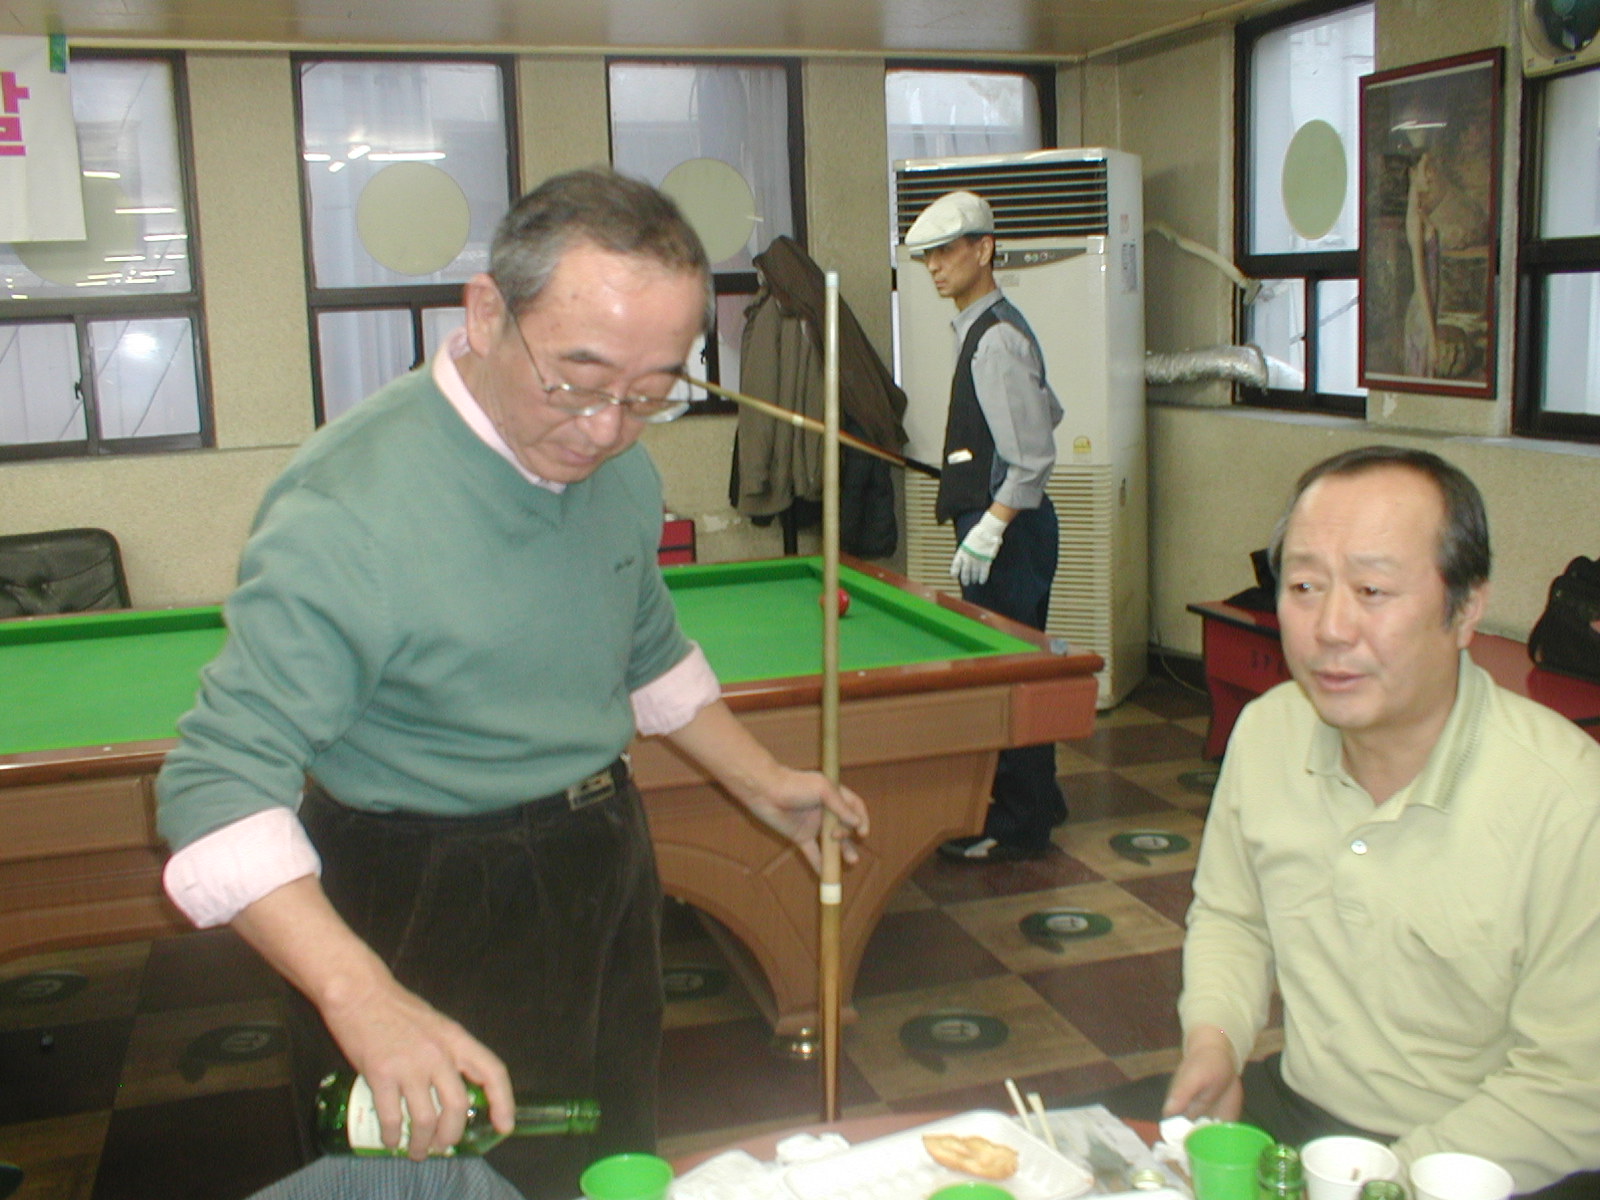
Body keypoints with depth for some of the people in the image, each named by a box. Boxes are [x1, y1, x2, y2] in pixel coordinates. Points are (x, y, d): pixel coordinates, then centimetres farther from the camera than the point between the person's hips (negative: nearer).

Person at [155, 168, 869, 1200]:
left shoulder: (621, 466, -4)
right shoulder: (350, 511, -29)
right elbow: (223, 785, -32)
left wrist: (758, 781, 9)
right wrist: (361, 997, -43)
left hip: (609, 861, 7)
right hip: (435, 907, -7)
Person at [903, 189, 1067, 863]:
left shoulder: (998, 335, -16)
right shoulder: (978, 328, 15)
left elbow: (1035, 457, -21)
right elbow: (1048, 412, 26)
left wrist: (991, 522, -23)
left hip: (1008, 530, -10)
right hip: (993, 521, 10)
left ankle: (1016, 826, 6)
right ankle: (1038, 800, 28)